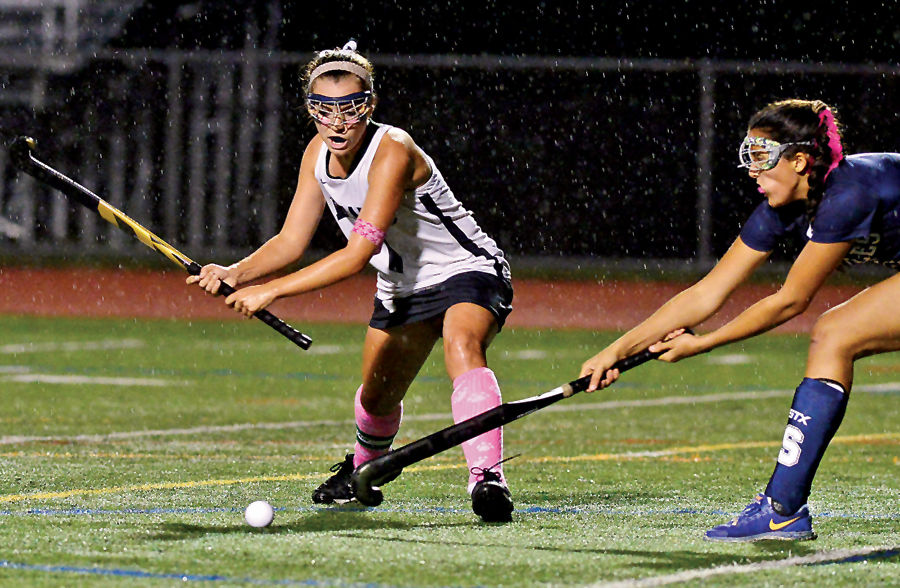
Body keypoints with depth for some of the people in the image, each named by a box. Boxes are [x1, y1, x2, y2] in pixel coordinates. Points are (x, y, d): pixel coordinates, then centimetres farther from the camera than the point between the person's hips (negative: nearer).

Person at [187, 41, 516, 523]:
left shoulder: (393, 151, -31)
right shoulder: (318, 154, -7)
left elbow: (359, 253, -37)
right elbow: (291, 240, -2)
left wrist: (270, 291, -40)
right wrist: (236, 273, -22)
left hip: (469, 272, -8)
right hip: (402, 290, 8)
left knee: (461, 347, -37)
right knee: (377, 397, 17)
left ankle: (487, 478, -46)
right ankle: (362, 471, 50)